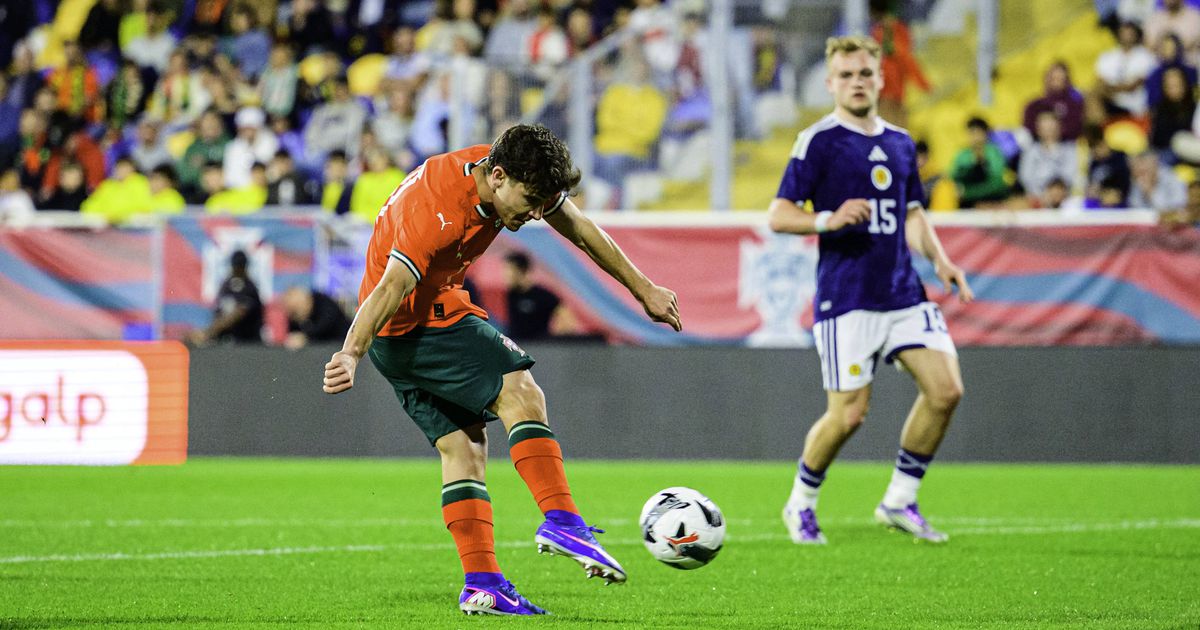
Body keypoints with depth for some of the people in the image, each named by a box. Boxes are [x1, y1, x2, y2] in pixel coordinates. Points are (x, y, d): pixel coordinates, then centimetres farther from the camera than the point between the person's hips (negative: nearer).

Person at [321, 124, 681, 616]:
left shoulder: (513, 175, -5)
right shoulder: (440, 211, -30)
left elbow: (580, 230, 8)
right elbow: (390, 288, -40)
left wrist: (644, 290, 15)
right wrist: (351, 354, -53)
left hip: (439, 306, 9)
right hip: (407, 323, -9)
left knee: (463, 447, 4)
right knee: (521, 392, -19)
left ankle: (481, 584, -1)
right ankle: (560, 521, -24)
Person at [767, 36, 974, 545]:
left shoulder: (901, 143, 15)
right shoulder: (819, 141, -4)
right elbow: (779, 216, -6)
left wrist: (940, 260, 9)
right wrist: (829, 220, -23)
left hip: (903, 293, 6)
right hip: (846, 298, -6)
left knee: (946, 389, -7)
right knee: (848, 414, -9)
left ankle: (899, 501, 9)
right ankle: (801, 505, 17)